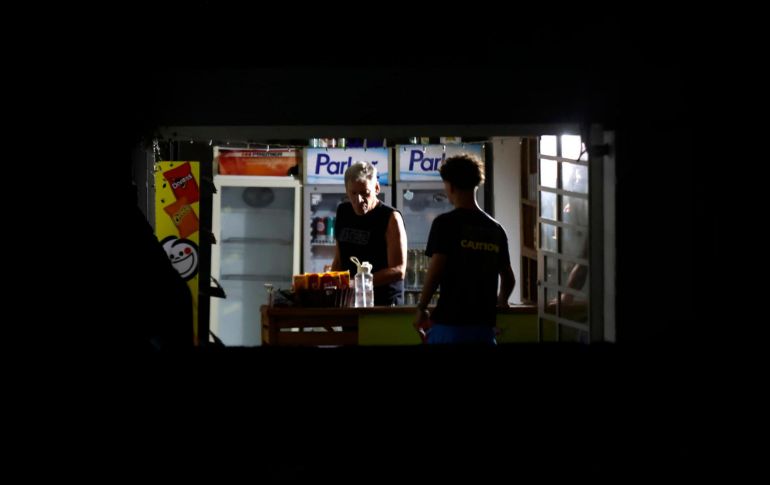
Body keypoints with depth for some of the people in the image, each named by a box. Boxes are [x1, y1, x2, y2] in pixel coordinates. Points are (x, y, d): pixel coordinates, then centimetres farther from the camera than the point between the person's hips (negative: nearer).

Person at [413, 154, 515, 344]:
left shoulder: (445, 223, -7)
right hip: (484, 324, 5)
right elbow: (508, 279, 17)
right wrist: (500, 302, 36)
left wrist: (421, 309, 2)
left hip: (450, 323, -5)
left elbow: (434, 274, -12)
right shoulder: (495, 228, 9)